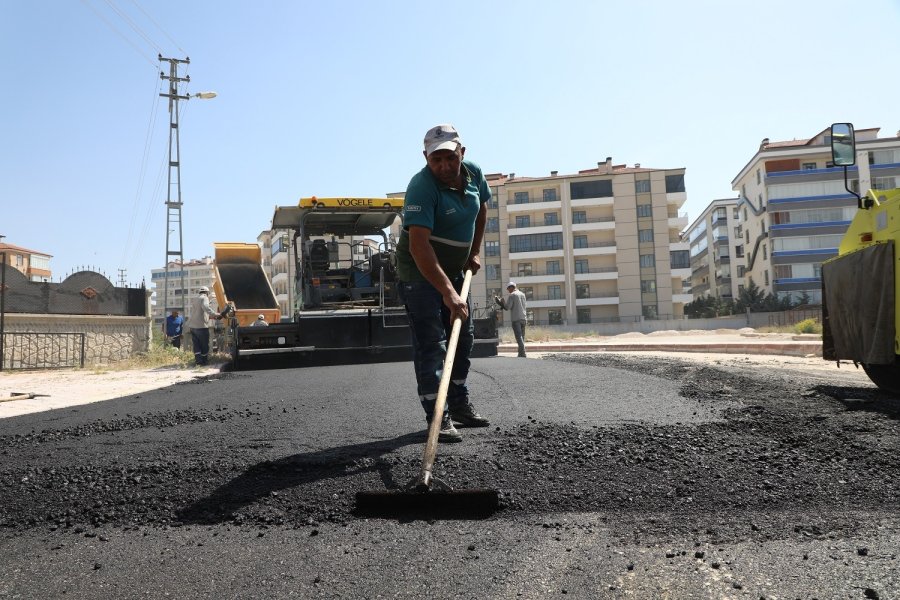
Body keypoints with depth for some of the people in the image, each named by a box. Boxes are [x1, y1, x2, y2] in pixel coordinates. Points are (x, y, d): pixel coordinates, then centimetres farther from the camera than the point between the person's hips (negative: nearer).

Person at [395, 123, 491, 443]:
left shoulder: (474, 173, -6)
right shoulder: (422, 186, -28)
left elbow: (480, 209, 16)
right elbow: (419, 245, -38)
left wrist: (474, 253, 11)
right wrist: (448, 293, -44)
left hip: (454, 270, 8)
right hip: (420, 273, -8)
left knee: (463, 338, 14)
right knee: (431, 344, -11)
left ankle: (460, 405, 29)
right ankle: (439, 418, -6)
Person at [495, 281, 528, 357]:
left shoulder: (512, 295, -7)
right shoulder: (522, 294, 15)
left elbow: (507, 307, -12)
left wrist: (502, 302, 7)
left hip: (516, 319, -7)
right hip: (523, 318, 7)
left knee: (519, 337, -8)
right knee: (522, 337, 12)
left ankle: (522, 354, -14)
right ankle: (521, 354, 14)